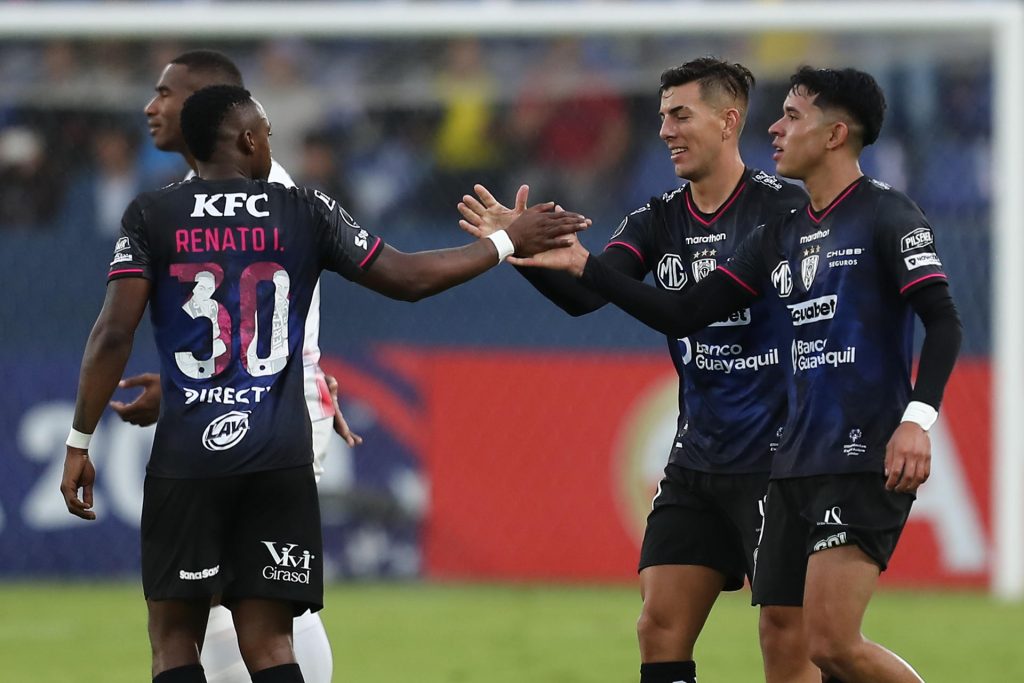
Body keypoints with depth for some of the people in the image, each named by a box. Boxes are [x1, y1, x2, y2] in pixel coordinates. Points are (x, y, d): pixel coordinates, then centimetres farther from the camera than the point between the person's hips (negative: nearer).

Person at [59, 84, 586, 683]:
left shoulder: (151, 217, 1)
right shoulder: (305, 213, 5)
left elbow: (114, 336, -6)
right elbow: (409, 278, 9)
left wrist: (79, 444, 0)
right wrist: (509, 243, 21)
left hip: (188, 454, -1)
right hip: (278, 455, 1)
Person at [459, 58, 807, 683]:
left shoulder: (782, 206, -9)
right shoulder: (659, 220, 7)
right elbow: (588, 295, -6)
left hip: (775, 460, -6)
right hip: (696, 461, 6)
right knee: (660, 630, 1)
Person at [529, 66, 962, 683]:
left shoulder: (886, 215, -5)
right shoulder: (782, 234, 17)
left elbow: (943, 321, -13)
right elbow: (686, 315, 17)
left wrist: (917, 419, -26)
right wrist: (582, 265, 13)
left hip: (867, 463, -8)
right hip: (797, 464, 8)